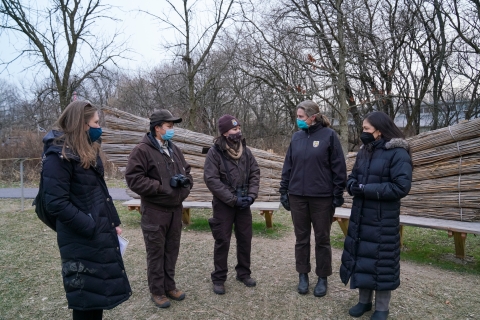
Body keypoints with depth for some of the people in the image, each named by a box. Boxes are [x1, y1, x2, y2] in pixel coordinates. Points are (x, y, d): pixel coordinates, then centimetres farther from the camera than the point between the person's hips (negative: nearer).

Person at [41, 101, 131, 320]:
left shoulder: (88, 151, 11)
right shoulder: (59, 155, -16)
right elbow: (56, 203, -22)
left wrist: (113, 222, 11)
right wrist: (92, 228, -21)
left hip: (102, 234, 9)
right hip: (82, 240, -8)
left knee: (98, 291, 19)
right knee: (87, 296, 6)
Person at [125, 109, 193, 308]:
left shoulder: (174, 150, 11)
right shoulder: (142, 150, -12)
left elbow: (186, 171, 20)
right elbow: (133, 179, -18)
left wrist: (185, 180, -4)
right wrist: (163, 186, -20)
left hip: (175, 209, 7)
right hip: (155, 211, -7)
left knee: (172, 250, 16)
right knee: (156, 252, 6)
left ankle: (169, 286, 32)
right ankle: (157, 291, 22)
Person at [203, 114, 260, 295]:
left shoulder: (245, 151, 4)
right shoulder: (215, 152, -11)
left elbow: (255, 173, 6)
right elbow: (211, 179, -16)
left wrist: (251, 195, -8)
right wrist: (233, 199, -18)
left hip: (244, 203, 5)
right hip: (223, 204, -4)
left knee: (245, 239, 12)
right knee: (222, 241, 4)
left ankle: (243, 273, 31)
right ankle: (218, 279, 19)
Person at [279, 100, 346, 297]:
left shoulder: (329, 135, -7)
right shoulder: (296, 137, 6)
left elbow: (338, 168, -6)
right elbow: (288, 167, 10)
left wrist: (338, 195, -7)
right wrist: (284, 191, 7)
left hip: (322, 197, -4)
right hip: (298, 196, 4)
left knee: (322, 239, 10)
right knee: (301, 238, 12)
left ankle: (322, 278, 25)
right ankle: (303, 276, 28)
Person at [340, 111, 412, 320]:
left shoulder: (398, 153, -13)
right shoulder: (364, 151, 9)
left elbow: (401, 187, -19)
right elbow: (352, 178, 14)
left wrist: (366, 189, -19)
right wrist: (353, 186, -10)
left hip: (384, 218, -6)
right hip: (360, 215, 7)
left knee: (381, 260, 4)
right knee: (361, 256, 12)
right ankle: (364, 300, 29)